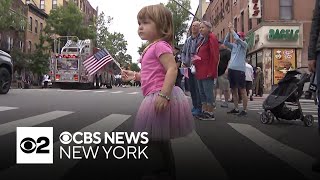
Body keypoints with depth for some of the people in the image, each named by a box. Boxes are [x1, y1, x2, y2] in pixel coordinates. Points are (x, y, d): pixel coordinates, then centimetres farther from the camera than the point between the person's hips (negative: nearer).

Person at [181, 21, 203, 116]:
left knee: (198, 88, -5)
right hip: (188, 67, 7)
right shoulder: (188, 40, 16)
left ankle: (199, 108, 2)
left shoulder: (202, 39, -5)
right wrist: (183, 61, 6)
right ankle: (194, 106, 22)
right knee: (191, 88, 11)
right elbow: (183, 52, 20)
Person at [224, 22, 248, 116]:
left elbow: (237, 39, -13)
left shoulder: (244, 44, 3)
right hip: (231, 69, 7)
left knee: (242, 90, -4)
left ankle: (244, 110, 0)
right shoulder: (233, 46, 18)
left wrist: (232, 30, -1)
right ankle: (236, 109, 18)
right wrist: (229, 31, 4)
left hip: (240, 70, -7)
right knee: (233, 90, 10)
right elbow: (225, 42, 9)